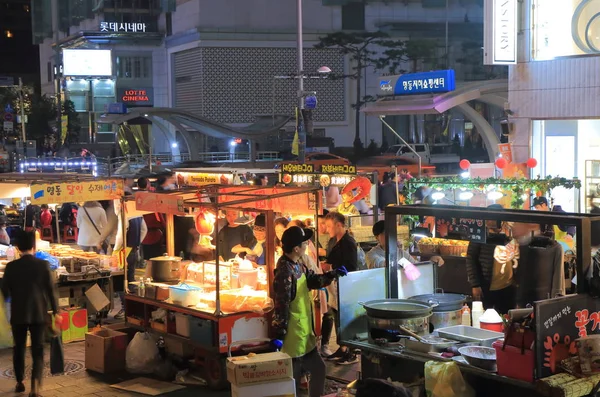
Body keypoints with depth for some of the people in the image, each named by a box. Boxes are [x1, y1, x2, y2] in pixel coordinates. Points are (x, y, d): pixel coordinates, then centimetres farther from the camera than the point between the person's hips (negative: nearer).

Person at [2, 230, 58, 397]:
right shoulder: (43, 265, -7)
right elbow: (51, 290, -4)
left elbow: (5, 291, 3)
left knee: (19, 348, 17)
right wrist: (55, 311, 6)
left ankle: (20, 383, 28)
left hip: (18, 314, 1)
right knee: (38, 350, 1)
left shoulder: (11, 267, -5)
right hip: (39, 313, -1)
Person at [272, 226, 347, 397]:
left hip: (305, 333, 10)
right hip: (293, 336, -10)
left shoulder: (297, 266, 7)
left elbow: (313, 280, 22)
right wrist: (279, 335, -24)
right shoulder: (284, 271, -25)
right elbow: (281, 306, -25)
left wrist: (334, 274, 7)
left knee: (319, 369, 21)